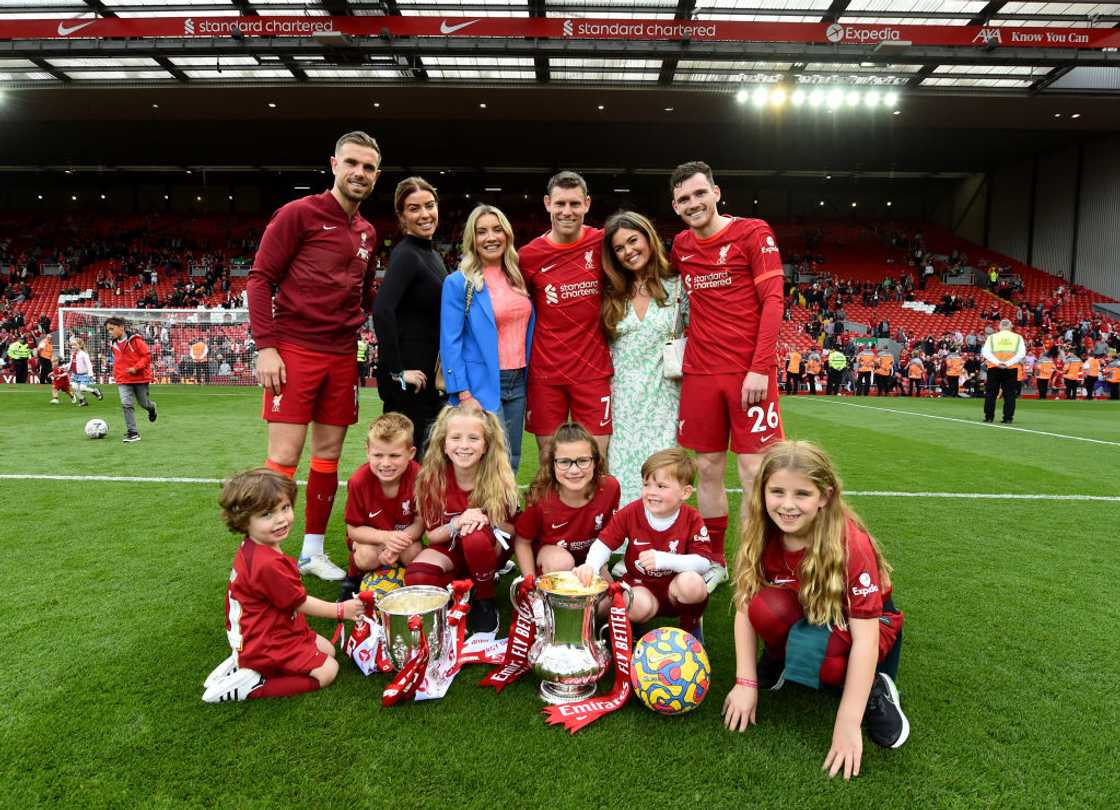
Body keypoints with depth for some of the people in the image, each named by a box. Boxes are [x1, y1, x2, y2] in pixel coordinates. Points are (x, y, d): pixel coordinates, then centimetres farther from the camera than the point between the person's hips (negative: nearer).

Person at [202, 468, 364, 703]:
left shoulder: (249, 550, -2)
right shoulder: (268, 564, -32)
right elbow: (300, 603, -19)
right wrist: (341, 610, -6)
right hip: (266, 646, -10)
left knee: (327, 649, 16)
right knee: (327, 670, -8)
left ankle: (242, 664, 11)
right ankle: (253, 687, -7)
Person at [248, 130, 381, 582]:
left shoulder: (367, 234, 15)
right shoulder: (299, 214, -3)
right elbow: (260, 278, -7)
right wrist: (265, 346, -14)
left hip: (341, 357, 6)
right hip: (294, 352, -6)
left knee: (328, 456, 10)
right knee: (284, 456, -5)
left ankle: (313, 551, 23)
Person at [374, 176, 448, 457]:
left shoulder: (433, 255, 14)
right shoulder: (406, 254, -13)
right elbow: (382, 310, -27)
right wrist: (396, 371, -24)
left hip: (429, 374, 9)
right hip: (409, 377, -9)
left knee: (427, 457, 17)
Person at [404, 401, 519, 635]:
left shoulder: (498, 477, -19)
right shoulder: (432, 478, -17)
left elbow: (514, 530, -7)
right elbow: (431, 535, -9)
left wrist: (487, 521, -28)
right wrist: (457, 524, -30)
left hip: (491, 548, -1)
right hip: (450, 548, 1)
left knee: (476, 538, -38)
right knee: (416, 577, -31)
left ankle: (485, 600, -10)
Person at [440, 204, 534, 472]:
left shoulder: (518, 279, 12)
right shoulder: (459, 283, -6)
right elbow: (450, 342, -10)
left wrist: (531, 382, 11)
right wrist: (463, 394, -16)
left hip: (518, 381, 6)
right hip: (482, 385, -6)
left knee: (511, 464, 11)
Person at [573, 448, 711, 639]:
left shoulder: (692, 520, -12)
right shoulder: (630, 513, -9)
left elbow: (704, 562, -18)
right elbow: (604, 542, -7)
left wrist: (664, 559, -32)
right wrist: (591, 565, -29)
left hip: (675, 588, 1)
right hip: (640, 585, 0)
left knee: (692, 583, -34)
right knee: (639, 608, -35)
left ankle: (692, 621, 1)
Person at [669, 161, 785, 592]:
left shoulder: (754, 233, -2)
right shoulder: (680, 246, 12)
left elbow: (772, 301, -8)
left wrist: (760, 367, -17)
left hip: (749, 372, -4)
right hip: (700, 374, 4)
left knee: (753, 470, -4)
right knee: (707, 469, 7)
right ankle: (714, 561, 20)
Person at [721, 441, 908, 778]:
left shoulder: (851, 544, -30)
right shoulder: (762, 536, -18)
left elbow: (864, 639, -30)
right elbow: (746, 606, -12)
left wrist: (847, 727, -31)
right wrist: (746, 683, -18)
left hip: (860, 624, -3)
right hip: (805, 617, 4)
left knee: (810, 648, -38)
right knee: (766, 606, -32)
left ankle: (874, 691, -7)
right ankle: (778, 660, 0)